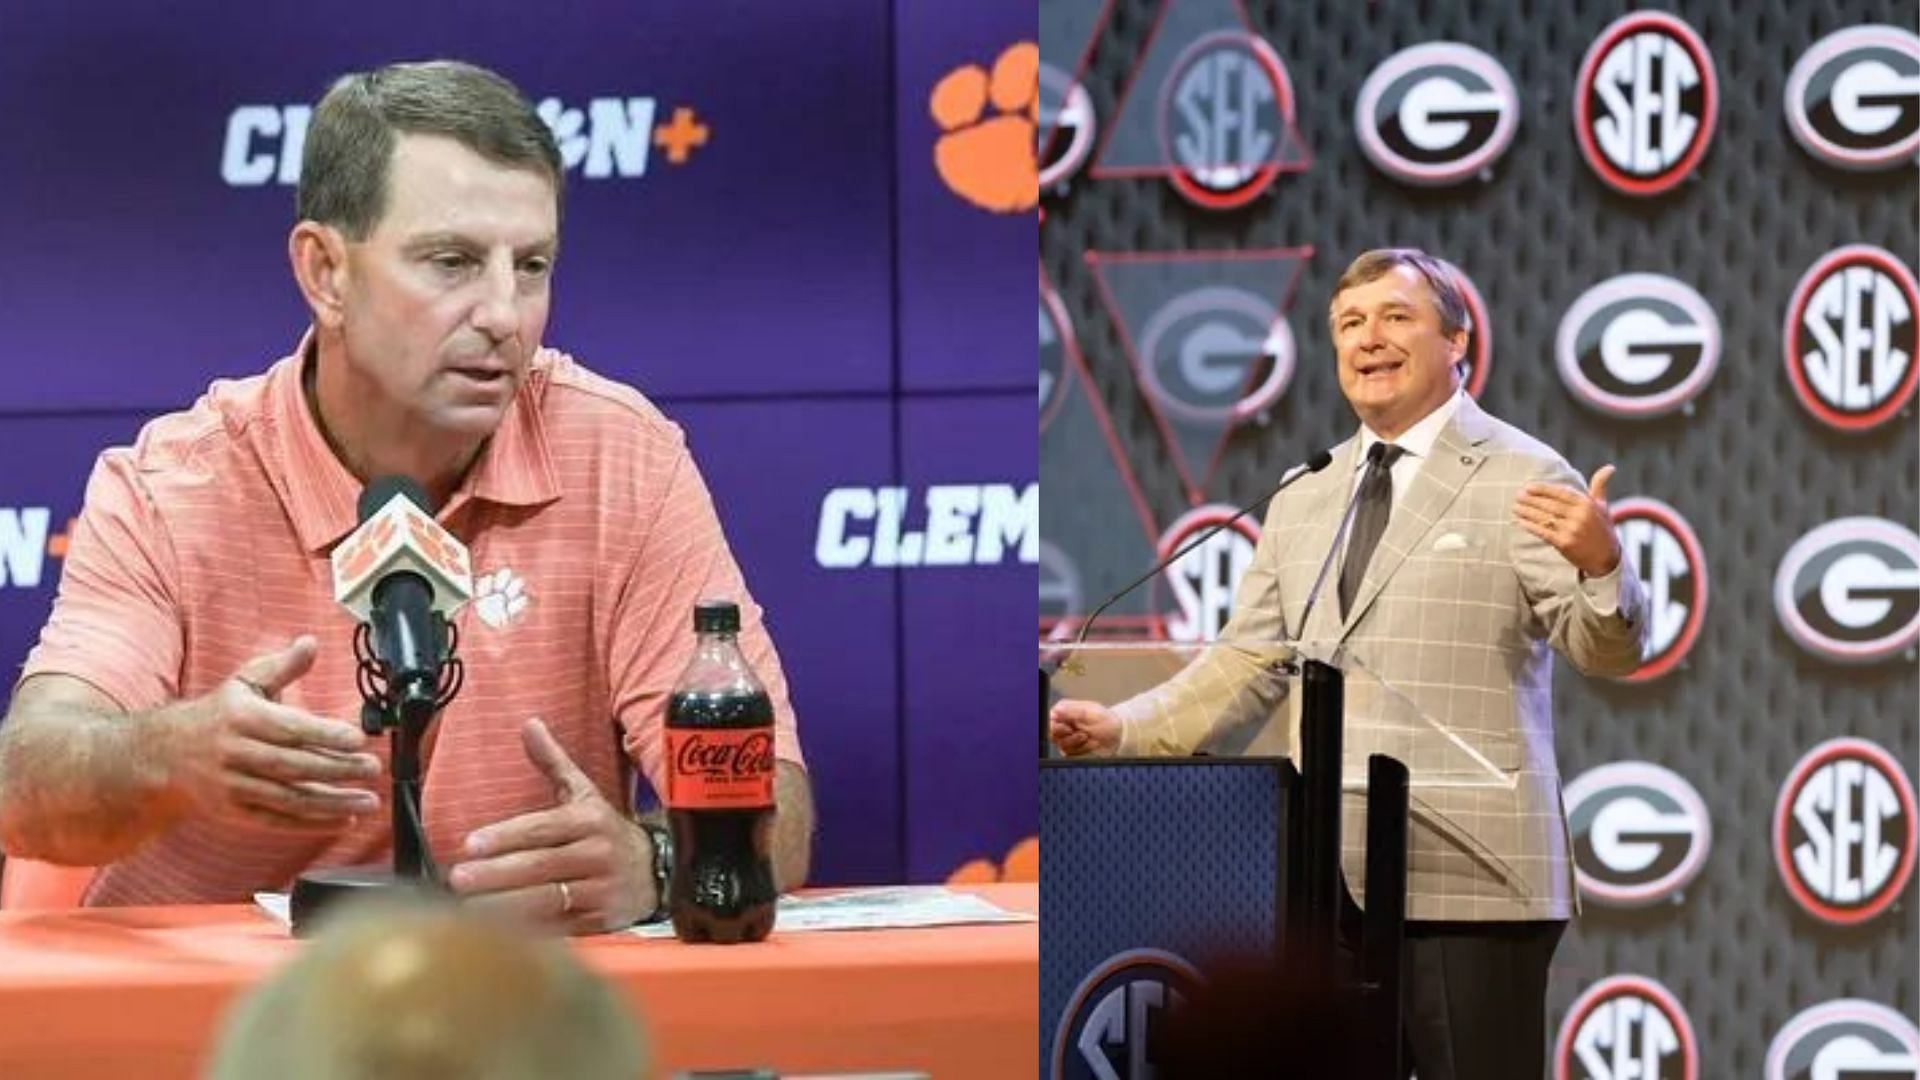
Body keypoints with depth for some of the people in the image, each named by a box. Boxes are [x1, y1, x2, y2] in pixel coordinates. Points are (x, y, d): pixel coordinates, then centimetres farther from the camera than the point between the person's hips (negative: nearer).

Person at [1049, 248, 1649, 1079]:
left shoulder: (1524, 480, -1)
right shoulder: (1302, 500, 18)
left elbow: (1608, 651, -8)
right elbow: (1249, 664, 18)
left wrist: (1602, 564, -29)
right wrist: (1123, 728, 5)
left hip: (1469, 882, -6)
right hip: (1328, 882, 6)